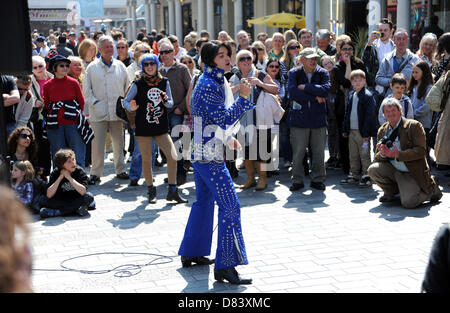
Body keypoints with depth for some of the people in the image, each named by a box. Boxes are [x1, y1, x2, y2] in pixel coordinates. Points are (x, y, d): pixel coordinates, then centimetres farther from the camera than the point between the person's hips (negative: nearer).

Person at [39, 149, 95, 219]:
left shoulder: (80, 171, -13)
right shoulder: (56, 173, -10)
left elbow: (83, 192, -27)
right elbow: (49, 195, -20)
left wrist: (69, 177, -26)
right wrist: (60, 177, -23)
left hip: (76, 200, -1)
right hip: (60, 201, 1)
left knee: (89, 197, -30)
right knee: (42, 199, -23)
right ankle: (76, 209, -28)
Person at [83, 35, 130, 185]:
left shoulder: (120, 66, 7)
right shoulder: (92, 67, 2)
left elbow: (127, 87, 13)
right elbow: (86, 90, 3)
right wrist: (94, 103, -7)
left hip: (117, 112, 2)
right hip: (98, 113, -2)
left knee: (119, 143, 10)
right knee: (97, 144, -4)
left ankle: (120, 170, 24)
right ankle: (95, 173, 6)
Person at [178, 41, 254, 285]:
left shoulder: (214, 81, 15)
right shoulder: (208, 86, -18)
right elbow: (224, 118, -24)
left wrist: (229, 137, 18)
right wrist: (243, 98, -24)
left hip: (203, 152, 11)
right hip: (209, 155, -11)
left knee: (204, 201, 20)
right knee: (230, 205, -12)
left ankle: (191, 253, 31)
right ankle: (225, 267, -11)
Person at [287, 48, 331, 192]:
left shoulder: (323, 73, 6)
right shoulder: (294, 73, 2)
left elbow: (326, 89, -13)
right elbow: (292, 92, -14)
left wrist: (305, 87, -14)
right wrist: (315, 97, -13)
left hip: (319, 119, 2)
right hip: (299, 118, -1)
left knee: (319, 152, 6)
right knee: (298, 152, 1)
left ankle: (317, 179, 19)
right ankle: (297, 180, 13)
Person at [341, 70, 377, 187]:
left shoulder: (368, 96, -9)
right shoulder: (351, 95, 13)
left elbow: (369, 116, -13)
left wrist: (366, 133, -17)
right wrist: (345, 130, 14)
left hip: (362, 132, -7)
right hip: (351, 131, 7)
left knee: (364, 155, -1)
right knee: (353, 155, 14)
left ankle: (366, 177, 5)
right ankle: (354, 175, 24)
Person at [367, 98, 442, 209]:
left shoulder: (414, 126, -10)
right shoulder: (382, 130, 7)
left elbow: (421, 151, -19)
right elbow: (377, 158, 7)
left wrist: (399, 155, -31)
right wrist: (382, 154, -19)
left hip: (411, 174, -5)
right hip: (392, 170, 5)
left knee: (408, 203, -22)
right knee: (373, 169, -20)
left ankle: (432, 189, 10)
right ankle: (390, 192, 7)